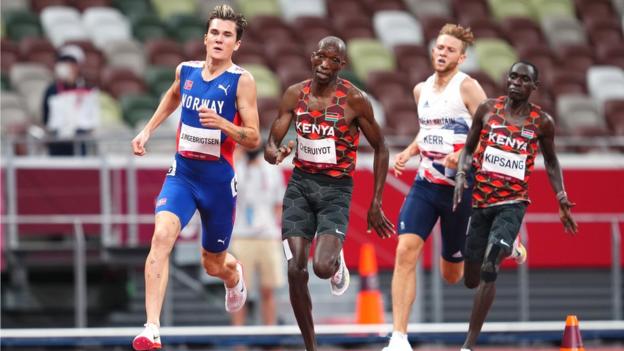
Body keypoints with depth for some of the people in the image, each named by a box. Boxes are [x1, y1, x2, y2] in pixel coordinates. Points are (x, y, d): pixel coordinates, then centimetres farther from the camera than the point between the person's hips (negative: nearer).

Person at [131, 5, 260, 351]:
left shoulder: (241, 81, -9)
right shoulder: (186, 71, 4)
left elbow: (254, 139, -13)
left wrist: (222, 123, -29)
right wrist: (147, 130, 22)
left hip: (219, 180, -2)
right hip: (182, 173, 2)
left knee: (214, 264, 14)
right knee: (162, 235, -25)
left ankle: (234, 276, 55)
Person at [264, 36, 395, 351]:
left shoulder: (354, 100, -8)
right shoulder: (295, 94, 1)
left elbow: (380, 149, 1)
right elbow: (270, 144, 3)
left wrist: (376, 204, -1)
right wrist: (275, 154, -24)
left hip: (336, 187, -3)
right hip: (300, 184, 3)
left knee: (322, 267, -22)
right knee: (295, 271, -7)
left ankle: (338, 261, 18)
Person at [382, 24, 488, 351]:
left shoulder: (468, 88, -10)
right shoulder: (421, 89, 9)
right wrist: (409, 151, 8)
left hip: (461, 186, -4)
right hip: (426, 183, 4)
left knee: (451, 274, 9)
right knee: (406, 250, -19)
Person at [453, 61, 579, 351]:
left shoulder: (542, 122, 2)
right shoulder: (488, 109, 3)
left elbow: (551, 162, 16)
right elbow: (468, 149, 10)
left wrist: (561, 198, 4)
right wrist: (461, 175, -9)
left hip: (512, 203, -3)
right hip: (480, 201, 3)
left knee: (489, 268, -25)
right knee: (471, 279, 9)